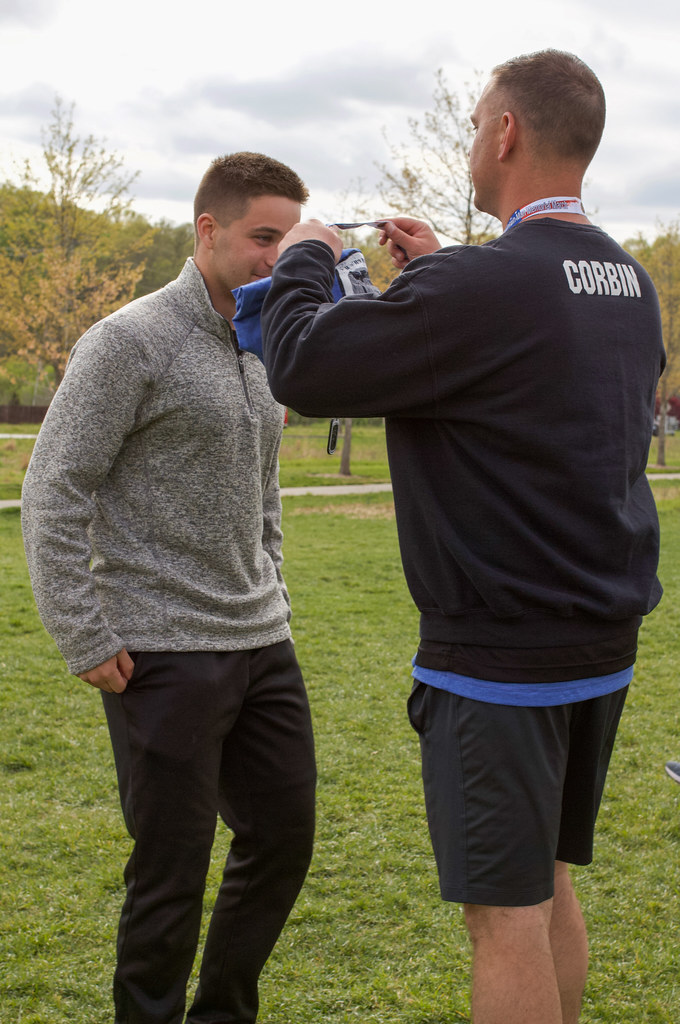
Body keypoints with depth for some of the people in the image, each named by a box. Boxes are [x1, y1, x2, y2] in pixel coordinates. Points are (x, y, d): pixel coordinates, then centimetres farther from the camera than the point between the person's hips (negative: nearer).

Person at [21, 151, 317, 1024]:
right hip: (165, 656, -8)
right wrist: (83, 641, -14)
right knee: (172, 871, 0)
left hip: (262, 648, 8)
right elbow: (53, 494, -12)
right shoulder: (130, 342, -11)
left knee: (283, 839, 13)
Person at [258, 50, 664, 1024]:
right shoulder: (629, 281, 7)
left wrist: (305, 259, 1)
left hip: (500, 656, -8)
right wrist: (439, 272, 20)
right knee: (548, 885, 20)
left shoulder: (485, 284, -21)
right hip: (603, 647, 8)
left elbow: (303, 368, -17)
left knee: (507, 915, 0)